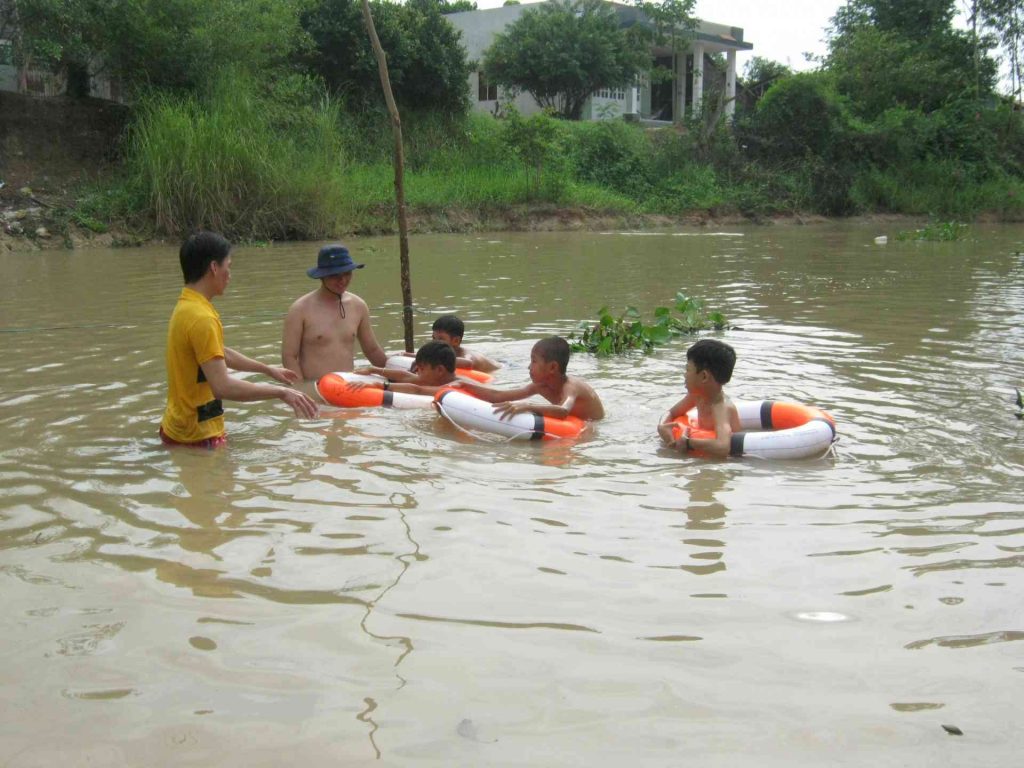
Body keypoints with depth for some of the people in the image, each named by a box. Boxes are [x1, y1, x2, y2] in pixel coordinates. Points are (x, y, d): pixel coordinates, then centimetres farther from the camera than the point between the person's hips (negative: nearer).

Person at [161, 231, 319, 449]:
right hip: (198, 436, -10)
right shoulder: (201, 318, -22)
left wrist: (268, 369, 33)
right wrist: (281, 392, -23)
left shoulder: (186, 308, 10)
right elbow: (223, 387, -30)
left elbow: (221, 353, 26)